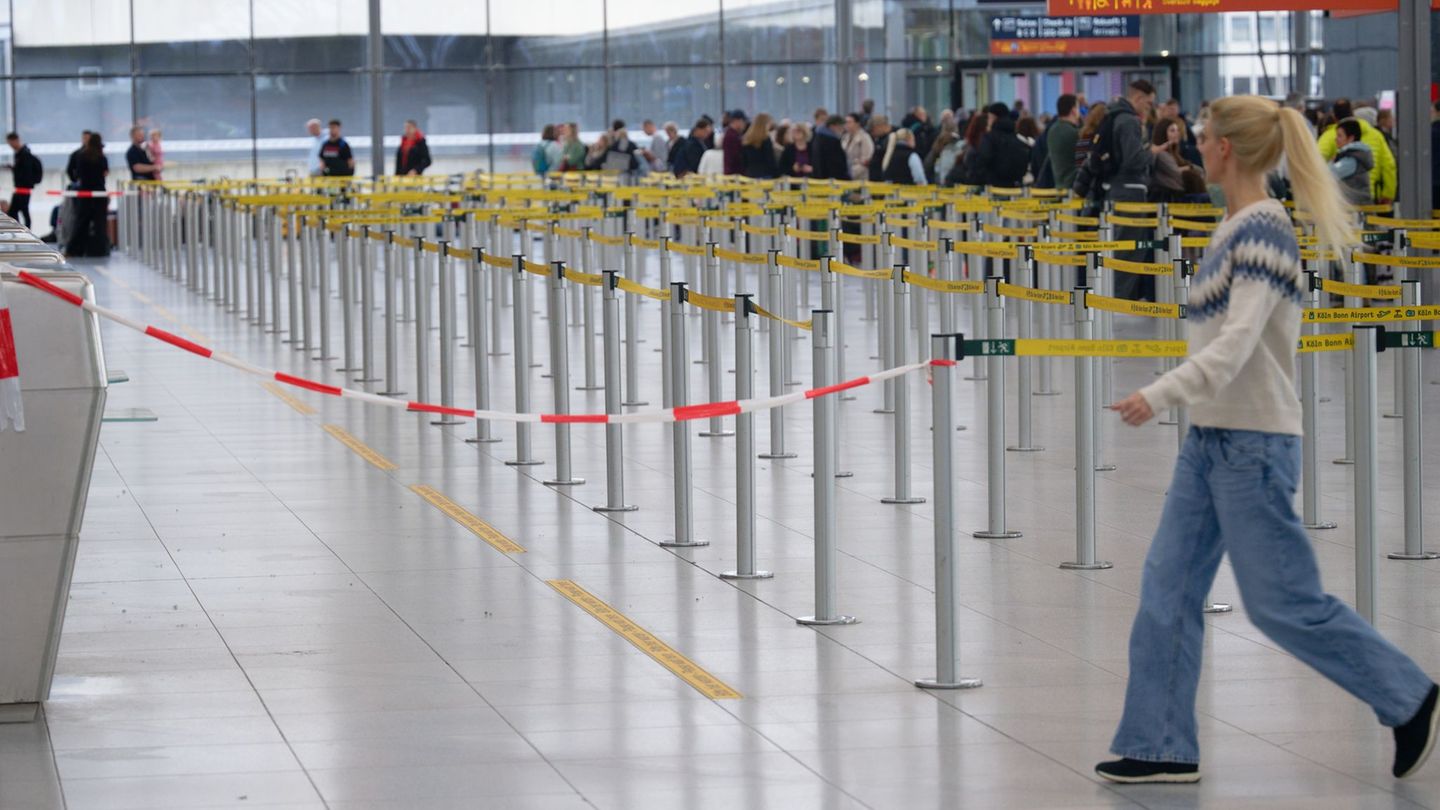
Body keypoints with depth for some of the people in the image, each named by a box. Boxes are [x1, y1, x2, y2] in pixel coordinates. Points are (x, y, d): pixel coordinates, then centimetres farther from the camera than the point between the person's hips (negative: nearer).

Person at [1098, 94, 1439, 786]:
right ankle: (1159, 745, 10)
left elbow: (1237, 342, -25)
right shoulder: (1238, 226, 10)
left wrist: (1160, 394, -32)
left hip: (1252, 443, -10)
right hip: (1211, 439, 10)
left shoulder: (1261, 231, -18)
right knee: (1167, 590, 7)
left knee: (1283, 601, -2)